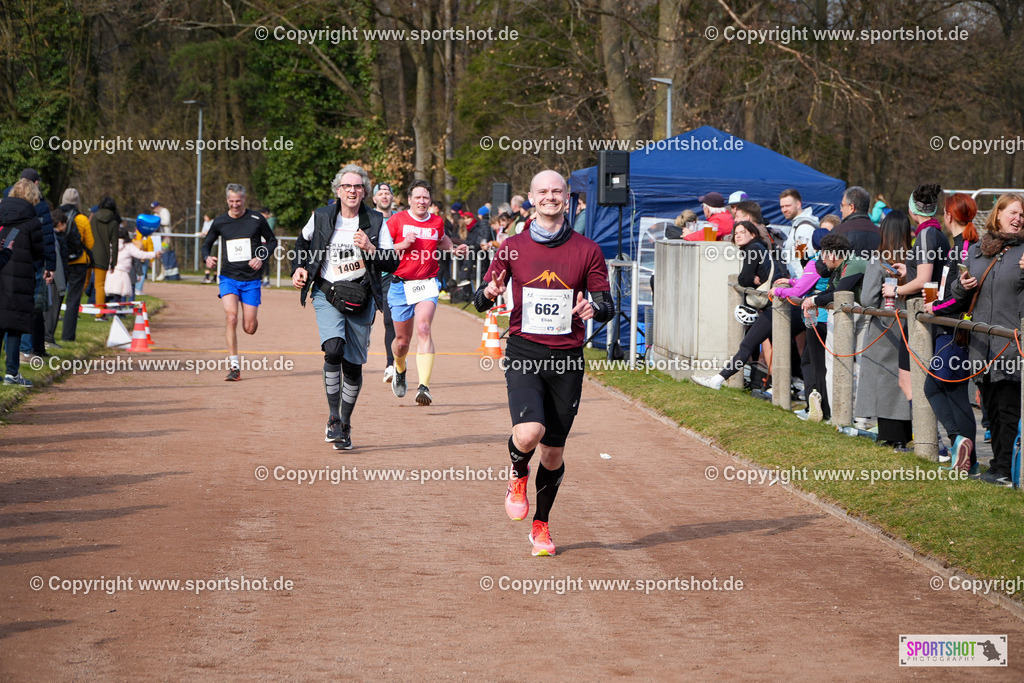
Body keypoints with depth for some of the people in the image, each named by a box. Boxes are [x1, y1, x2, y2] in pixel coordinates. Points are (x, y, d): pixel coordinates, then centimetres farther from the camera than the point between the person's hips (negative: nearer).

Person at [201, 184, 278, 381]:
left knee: (249, 328, -1)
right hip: (228, 277, 0)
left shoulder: (256, 219, -1)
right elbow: (207, 244, 15)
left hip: (251, 279, 0)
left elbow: (272, 241, 11)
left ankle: (253, 320, 40)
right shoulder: (220, 222, 3)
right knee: (231, 318, -20)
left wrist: (261, 258, -7)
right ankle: (234, 367, -15)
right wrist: (207, 258, -8)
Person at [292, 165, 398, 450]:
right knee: (333, 350, -24)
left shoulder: (375, 222, 1)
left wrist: (371, 249, -18)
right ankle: (333, 419, -17)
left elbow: (392, 263, -2)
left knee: (353, 365, 4)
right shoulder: (321, 217, 2)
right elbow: (304, 241, 23)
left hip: (361, 298, 1)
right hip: (327, 295, -1)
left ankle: (345, 425, 21)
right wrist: (299, 267, 9)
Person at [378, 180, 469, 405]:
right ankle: (400, 370, 44)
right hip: (401, 285, 0)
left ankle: (424, 387, -29)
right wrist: (403, 245, -16)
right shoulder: (396, 221, -1)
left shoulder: (437, 222, 8)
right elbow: (381, 251, -1)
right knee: (403, 340, 7)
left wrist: (454, 249, 13)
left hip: (427, 285, 0)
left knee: (423, 329, -22)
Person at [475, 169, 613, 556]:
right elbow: (480, 301, 9)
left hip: (567, 359, 1)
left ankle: (541, 525, 28)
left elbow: (607, 304, 7)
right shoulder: (513, 248, 5)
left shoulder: (587, 250, 5)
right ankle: (518, 475, 10)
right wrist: (489, 293, -16)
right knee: (528, 432, -25)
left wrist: (594, 309, -17)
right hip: (524, 354, -1)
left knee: (553, 452, 6)